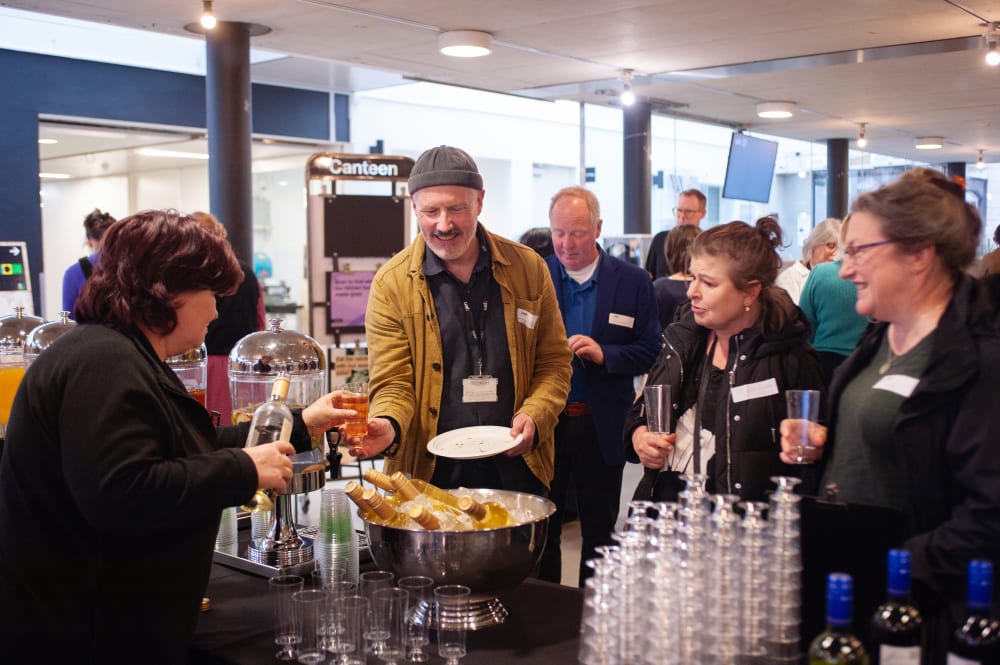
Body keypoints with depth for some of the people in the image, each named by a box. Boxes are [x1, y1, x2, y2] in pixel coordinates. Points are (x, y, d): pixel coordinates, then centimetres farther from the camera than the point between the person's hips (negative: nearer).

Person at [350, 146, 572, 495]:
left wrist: (534, 417, -11)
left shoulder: (528, 268, 0)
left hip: (518, 468, 2)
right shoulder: (391, 283, -6)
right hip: (429, 474, -2)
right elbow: (393, 382, -5)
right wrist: (389, 425, -27)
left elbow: (554, 362, 6)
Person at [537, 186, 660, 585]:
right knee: (541, 528, 9)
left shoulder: (632, 282, -1)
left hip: (602, 428, 0)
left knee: (600, 531, 13)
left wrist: (603, 354, -19)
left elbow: (650, 352, -3)